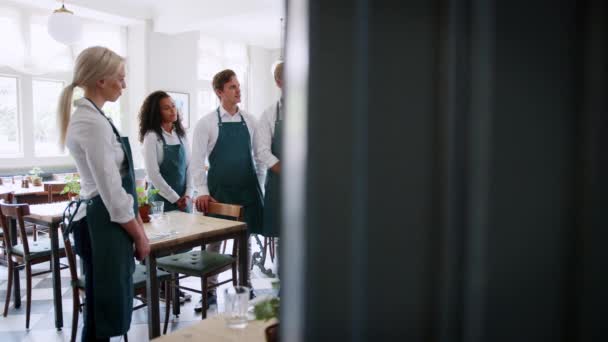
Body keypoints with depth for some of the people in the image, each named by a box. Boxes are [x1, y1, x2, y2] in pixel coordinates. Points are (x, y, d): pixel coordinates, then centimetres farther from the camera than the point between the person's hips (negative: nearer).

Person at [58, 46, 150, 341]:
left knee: (106, 307, 19)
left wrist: (137, 221, 14)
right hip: (103, 224, -10)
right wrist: (139, 235, -11)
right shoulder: (93, 122, -19)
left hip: (106, 222, 10)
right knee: (104, 309, 3)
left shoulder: (90, 117, 11)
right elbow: (110, 190, -21)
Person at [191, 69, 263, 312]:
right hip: (219, 190, -3)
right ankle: (209, 290, 20)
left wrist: (258, 184, 5)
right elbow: (196, 159, -7)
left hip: (247, 189, 3)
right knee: (213, 239, 6)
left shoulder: (249, 120, 6)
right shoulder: (206, 123, -3)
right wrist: (202, 191, -15)